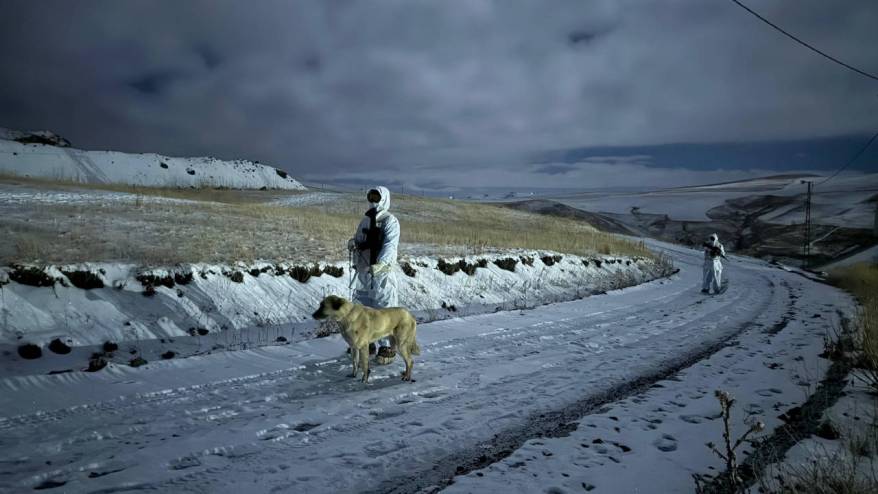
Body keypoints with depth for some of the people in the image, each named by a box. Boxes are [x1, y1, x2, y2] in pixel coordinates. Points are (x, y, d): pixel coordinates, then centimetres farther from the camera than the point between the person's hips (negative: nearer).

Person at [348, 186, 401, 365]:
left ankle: (387, 348, 2)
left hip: (382, 271, -7)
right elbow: (358, 240, 19)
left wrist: (380, 264, -35)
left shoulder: (390, 221, -7)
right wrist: (352, 243, -6)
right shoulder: (365, 220, 15)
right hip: (364, 270, 7)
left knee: (385, 309, -5)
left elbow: (390, 246, -20)